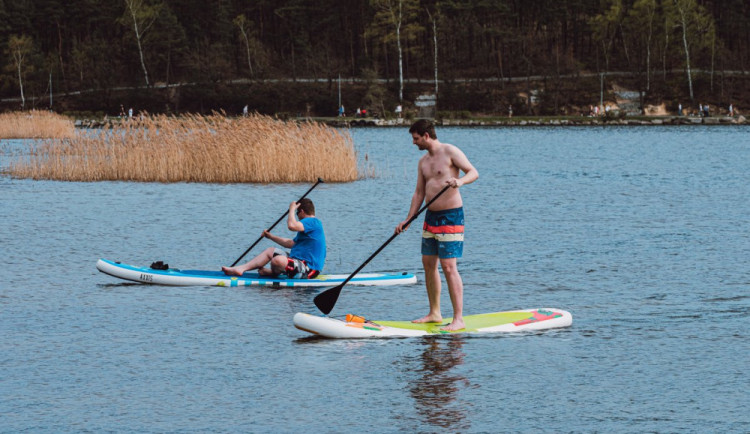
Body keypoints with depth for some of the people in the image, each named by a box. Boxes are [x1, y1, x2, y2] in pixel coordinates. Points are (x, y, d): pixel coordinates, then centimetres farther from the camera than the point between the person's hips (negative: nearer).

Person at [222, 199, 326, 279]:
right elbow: (291, 244, 25)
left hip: (309, 270, -11)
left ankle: (273, 272, 2)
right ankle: (241, 269, 7)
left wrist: (292, 209, -14)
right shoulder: (310, 223, 20)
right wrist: (271, 237, 28)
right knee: (270, 251, 19)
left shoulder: (312, 222, -14)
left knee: (277, 261, -34)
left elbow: (292, 226, -32)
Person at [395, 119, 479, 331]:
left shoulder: (450, 152, -9)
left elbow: (473, 172, -14)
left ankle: (458, 319, -12)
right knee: (428, 263, 10)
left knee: (448, 266, -12)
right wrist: (407, 220, 11)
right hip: (431, 216, 9)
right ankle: (434, 313, 21)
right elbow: (419, 193, 17)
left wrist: (460, 181, -35)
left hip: (451, 216, -8)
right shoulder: (423, 161, 14)